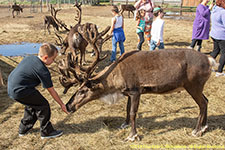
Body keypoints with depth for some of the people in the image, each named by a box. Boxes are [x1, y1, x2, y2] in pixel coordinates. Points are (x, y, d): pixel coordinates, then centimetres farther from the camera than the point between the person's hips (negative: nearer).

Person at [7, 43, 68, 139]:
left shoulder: (29, 58, 9)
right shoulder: (43, 71, -14)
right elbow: (51, 91, -6)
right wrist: (62, 104, 5)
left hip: (11, 87, 9)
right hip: (19, 91, -9)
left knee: (33, 104, 25)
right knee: (43, 106, 2)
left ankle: (23, 129, 38)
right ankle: (46, 132, 14)